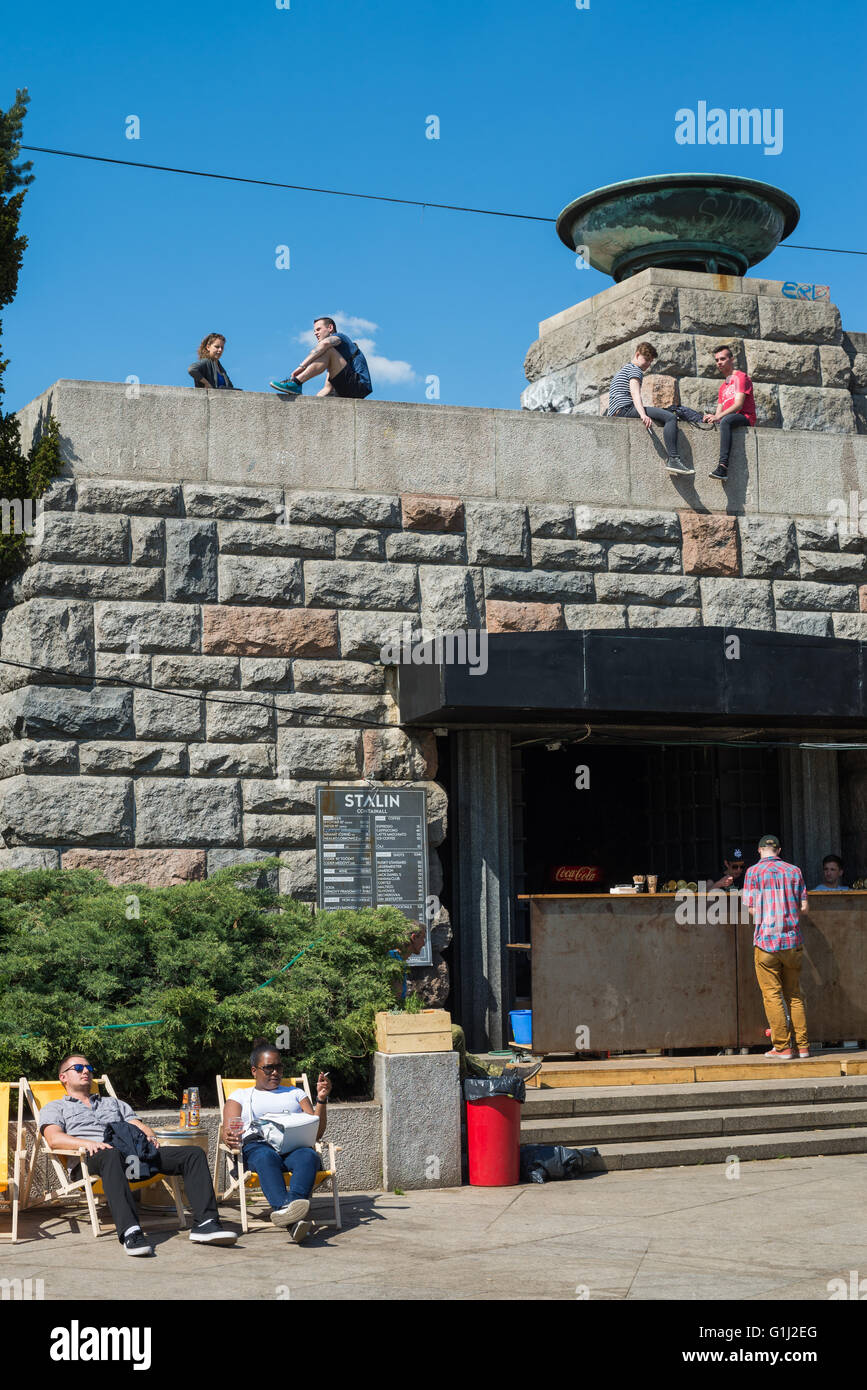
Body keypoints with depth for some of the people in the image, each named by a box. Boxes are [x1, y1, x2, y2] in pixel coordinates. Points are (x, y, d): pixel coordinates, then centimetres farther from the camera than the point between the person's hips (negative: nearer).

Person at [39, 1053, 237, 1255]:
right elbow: (54, 1139, 4)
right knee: (111, 1155, -45)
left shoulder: (114, 1103, 41)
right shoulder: (55, 1108, 25)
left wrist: (150, 1137, 2)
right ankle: (130, 1232, -60)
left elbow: (139, 1126, 28)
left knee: (194, 1154, -16)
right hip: (92, 1156, -5)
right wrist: (87, 1143, -15)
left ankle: (205, 1223, -32)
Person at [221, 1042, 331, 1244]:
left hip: (294, 1146, 2)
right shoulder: (240, 1096, 28)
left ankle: (294, 1201, -65)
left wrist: (321, 1099, 8)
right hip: (257, 1146, -2)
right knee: (266, 1157, -41)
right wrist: (229, 1138, -15)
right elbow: (228, 1131, 10)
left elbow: (317, 1132, 23)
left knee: (309, 1156, -37)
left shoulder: (295, 1093, 33)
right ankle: (290, 1215, -66)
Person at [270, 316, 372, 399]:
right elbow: (328, 389, 23)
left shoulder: (340, 337, 6)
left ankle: (295, 383, -26)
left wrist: (302, 366, -25)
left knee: (327, 351, -18)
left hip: (359, 384, -9)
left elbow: (325, 343, -21)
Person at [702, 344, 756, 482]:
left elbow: (739, 404, -13)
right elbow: (720, 409, 19)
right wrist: (713, 417, -6)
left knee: (725, 420, -39)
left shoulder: (740, 377, 0)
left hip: (745, 418, -9)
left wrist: (718, 416, -25)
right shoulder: (723, 386, 27)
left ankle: (723, 465, -52)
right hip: (728, 418, 9)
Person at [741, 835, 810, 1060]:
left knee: (772, 995, 1)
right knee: (794, 993, 12)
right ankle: (802, 1045, 11)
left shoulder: (753, 872, -2)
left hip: (766, 940, -3)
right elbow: (803, 906, 6)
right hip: (793, 940, 3)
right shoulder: (794, 870, 7)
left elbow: (752, 909, -4)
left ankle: (782, 1047, -1)